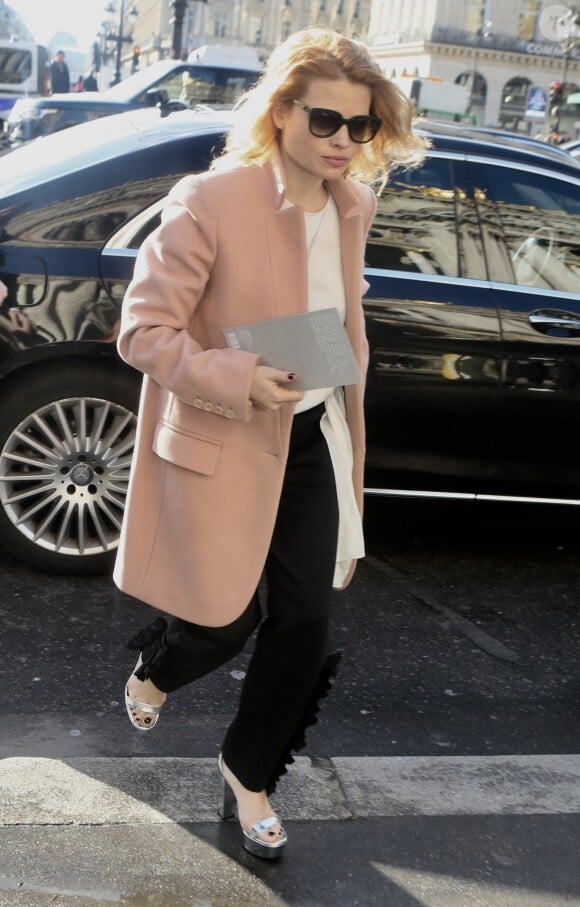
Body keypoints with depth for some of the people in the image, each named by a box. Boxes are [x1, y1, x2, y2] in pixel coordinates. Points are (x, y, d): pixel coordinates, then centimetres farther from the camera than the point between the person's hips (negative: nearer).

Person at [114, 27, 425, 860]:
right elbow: (142, 329, -18)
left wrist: (351, 434, 18)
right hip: (222, 446, -6)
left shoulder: (352, 206, 1)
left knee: (305, 621, 8)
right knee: (227, 622, 6)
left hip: (312, 439, 6)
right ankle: (153, 673, 45)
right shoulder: (211, 202, -20)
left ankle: (249, 774, 32)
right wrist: (240, 381, -31)